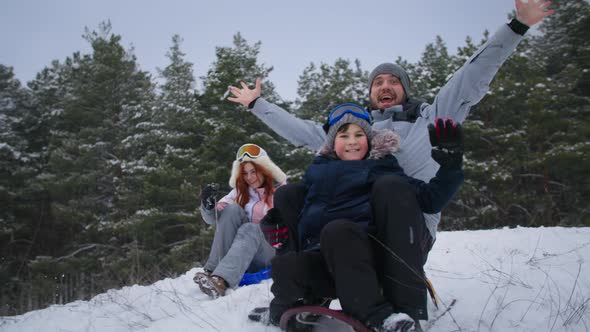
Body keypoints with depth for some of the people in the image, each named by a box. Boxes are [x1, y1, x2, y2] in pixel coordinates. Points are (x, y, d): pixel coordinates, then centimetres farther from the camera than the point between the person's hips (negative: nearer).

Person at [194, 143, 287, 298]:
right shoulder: (240, 192, 11)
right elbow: (213, 219, 4)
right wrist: (208, 205, -17)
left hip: (272, 252, -3)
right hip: (240, 250, 3)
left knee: (249, 229, -33)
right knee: (231, 209, -19)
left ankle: (222, 280, -53)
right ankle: (212, 269, -30)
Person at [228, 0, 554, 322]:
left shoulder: (428, 118, 16)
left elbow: (472, 77, 9)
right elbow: (301, 129, 29)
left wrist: (517, 26, 3)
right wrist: (257, 103, 31)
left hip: (408, 229, -3)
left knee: (390, 186, -37)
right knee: (289, 194, -9)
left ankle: (407, 309, -34)